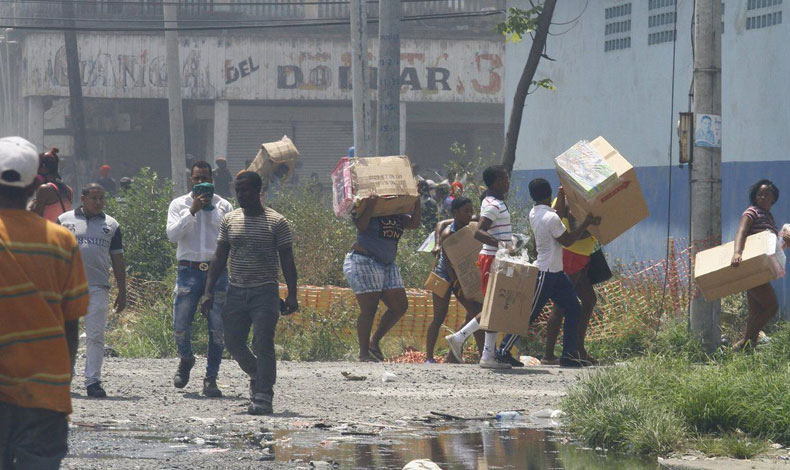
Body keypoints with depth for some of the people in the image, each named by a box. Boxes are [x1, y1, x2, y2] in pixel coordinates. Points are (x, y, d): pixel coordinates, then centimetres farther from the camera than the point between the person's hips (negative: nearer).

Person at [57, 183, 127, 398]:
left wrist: (122, 291, 9)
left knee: (95, 336, -4)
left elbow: (117, 260, 14)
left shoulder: (111, 225, 13)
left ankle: (93, 381, -2)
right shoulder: (65, 220, 10)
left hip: (98, 288, 1)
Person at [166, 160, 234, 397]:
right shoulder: (179, 204, 8)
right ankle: (186, 360, 27)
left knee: (217, 328, -2)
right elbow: (172, 234, -8)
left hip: (217, 270, 0)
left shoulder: (223, 206, 9)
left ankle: (211, 379, 7)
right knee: (181, 326, -5)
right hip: (189, 270, 0)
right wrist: (192, 210, -12)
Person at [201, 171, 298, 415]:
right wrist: (209, 290, 5)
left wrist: (292, 295, -10)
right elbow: (219, 257, 12)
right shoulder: (229, 220, 9)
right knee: (233, 342, 4)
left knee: (263, 345, -11)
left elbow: (287, 260, -3)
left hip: (265, 292, -5)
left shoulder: (276, 222, -3)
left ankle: (264, 398, -10)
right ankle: (257, 375, 31)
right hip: (236, 291, 5)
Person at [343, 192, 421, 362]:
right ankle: (364, 353, -2)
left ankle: (375, 341, 17)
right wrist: (372, 204, -24)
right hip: (363, 263, -8)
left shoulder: (396, 214, 14)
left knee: (400, 306, 2)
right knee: (369, 309, -9)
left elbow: (414, 223, 2)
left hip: (387, 265, 8)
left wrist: (417, 202, -7)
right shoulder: (366, 208, -4)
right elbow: (361, 225, -20)